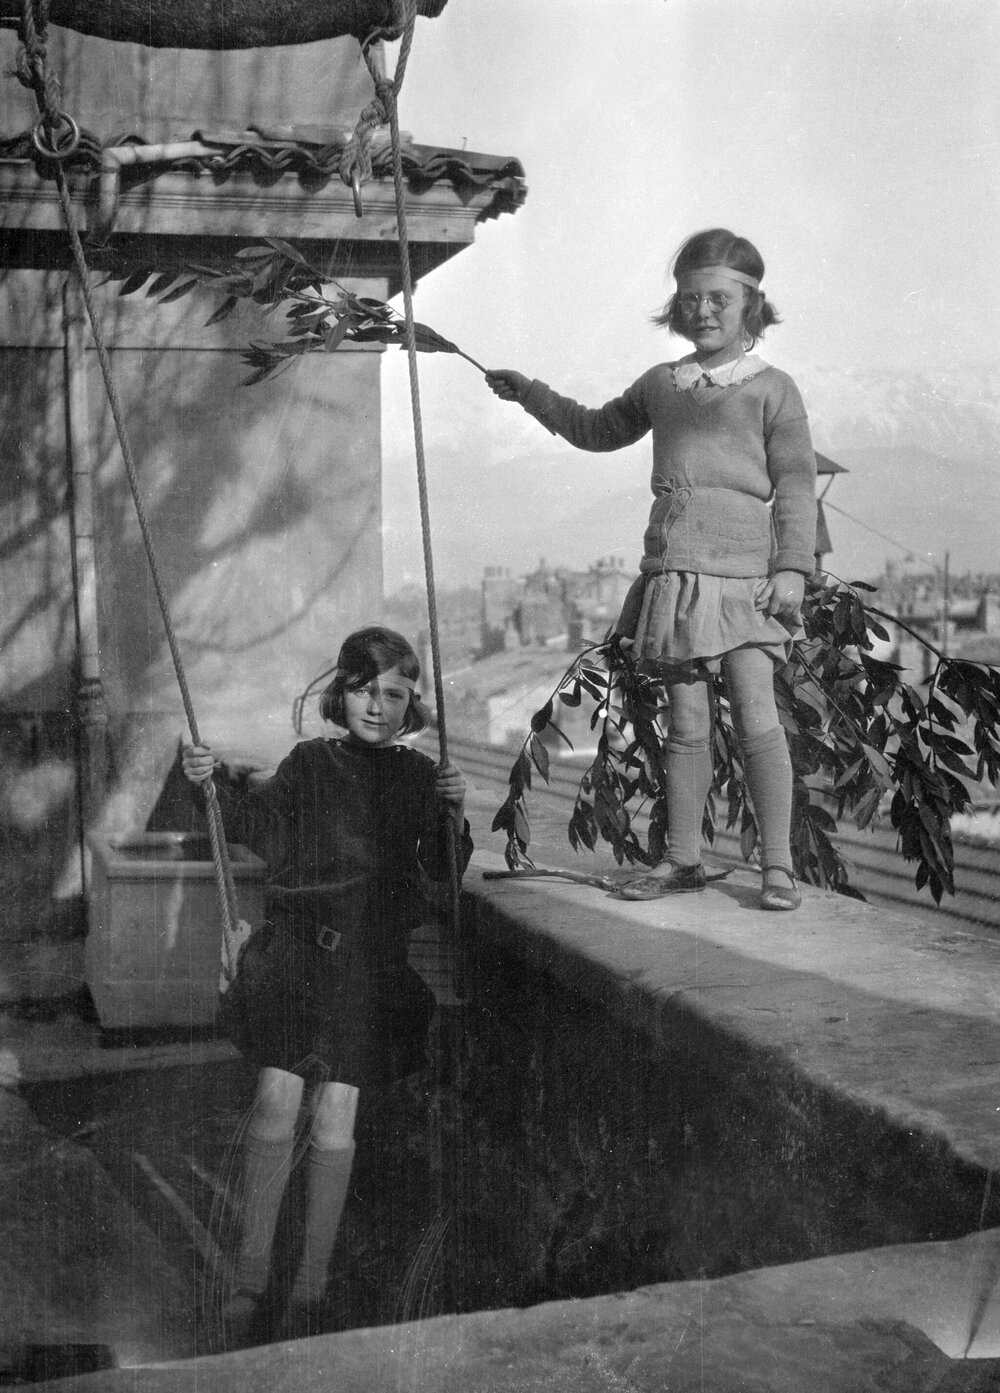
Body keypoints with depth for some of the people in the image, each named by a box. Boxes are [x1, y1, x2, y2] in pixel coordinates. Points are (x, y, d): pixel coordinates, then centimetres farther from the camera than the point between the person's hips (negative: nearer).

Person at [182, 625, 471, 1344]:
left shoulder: (420, 774, 9)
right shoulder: (310, 762, 7)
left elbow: (444, 872, 7)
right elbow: (258, 825, -1)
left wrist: (452, 814, -10)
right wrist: (214, 785, -17)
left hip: (372, 962, 1)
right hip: (297, 949, 0)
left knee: (335, 1114, 2)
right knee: (277, 1099, -8)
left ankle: (311, 1286, 15)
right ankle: (249, 1280, 5)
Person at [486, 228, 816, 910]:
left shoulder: (772, 388, 3)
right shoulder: (660, 385, 18)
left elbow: (795, 487, -1)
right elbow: (596, 430, 34)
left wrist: (792, 570, -10)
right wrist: (531, 394, 28)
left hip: (741, 574, -5)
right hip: (672, 573, 5)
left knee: (757, 718, -10)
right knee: (686, 725, 8)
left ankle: (778, 866, -3)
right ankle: (684, 858, 16)